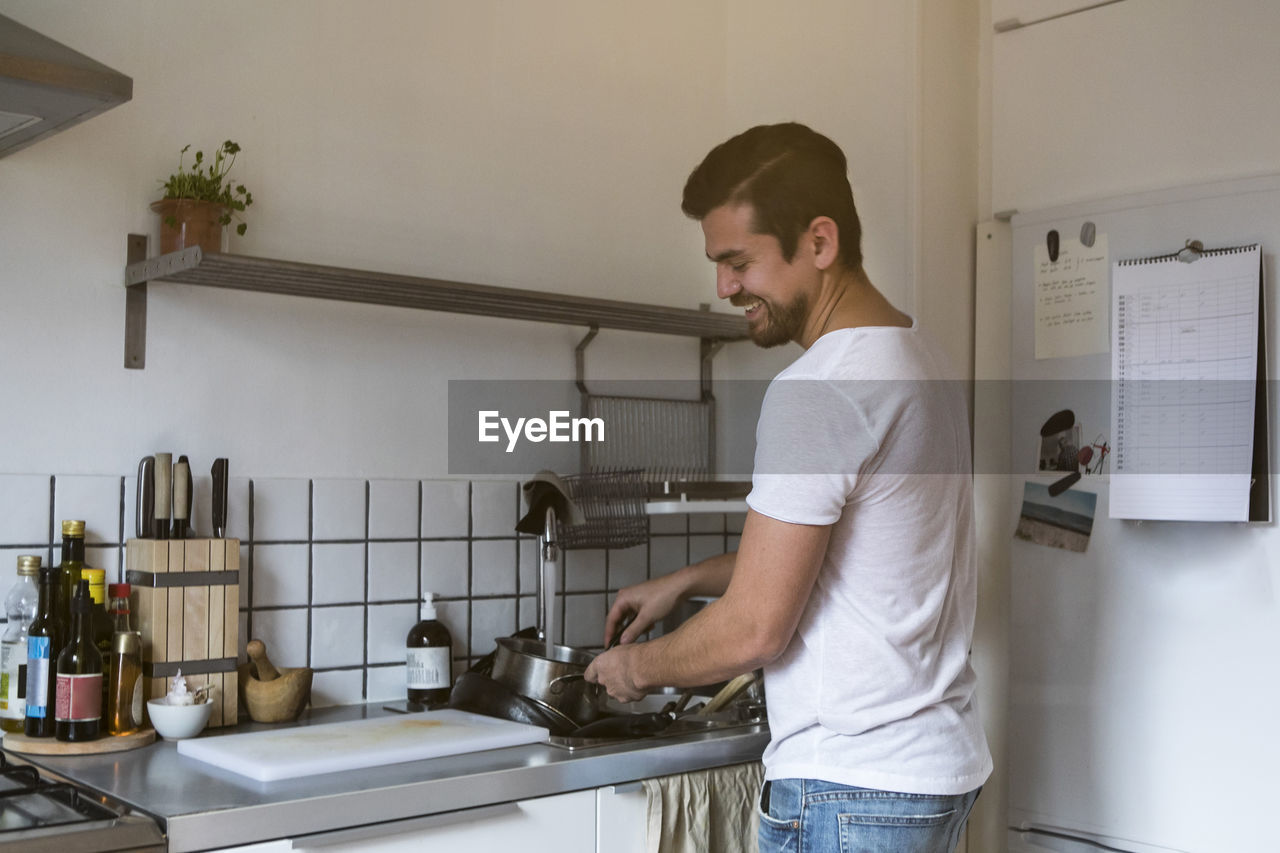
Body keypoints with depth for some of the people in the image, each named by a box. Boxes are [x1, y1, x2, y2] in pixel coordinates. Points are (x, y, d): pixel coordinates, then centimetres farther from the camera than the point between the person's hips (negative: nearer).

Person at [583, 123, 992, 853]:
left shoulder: (819, 392, -21)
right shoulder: (919, 357, 10)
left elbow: (754, 628, -19)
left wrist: (637, 667, -2)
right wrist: (684, 581, 19)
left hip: (852, 788, -9)